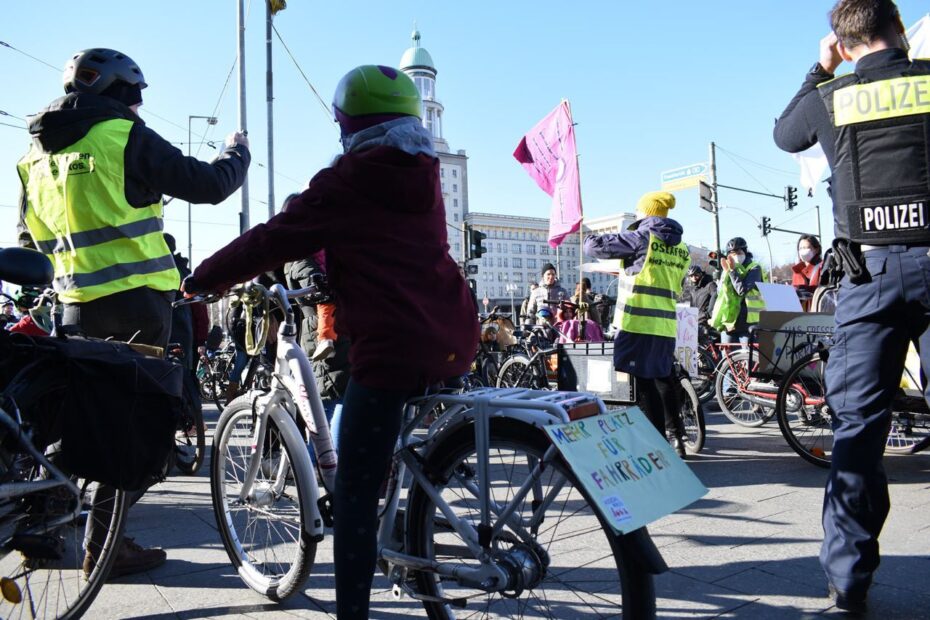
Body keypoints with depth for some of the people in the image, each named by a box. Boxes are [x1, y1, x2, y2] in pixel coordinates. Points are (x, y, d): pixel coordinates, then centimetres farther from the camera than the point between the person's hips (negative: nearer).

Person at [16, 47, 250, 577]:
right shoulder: (125, 137, -7)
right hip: (137, 302, -7)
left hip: (78, 306, 7)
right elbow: (209, 185, -7)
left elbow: (30, 239, 21)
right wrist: (238, 152, 10)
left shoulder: (37, 155, 15)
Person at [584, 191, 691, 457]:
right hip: (666, 326, 7)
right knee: (664, 380, 17)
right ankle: (676, 439, 22)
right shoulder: (681, 248, 14)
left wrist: (590, 238, 17)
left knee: (645, 383, -3)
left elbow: (594, 246, -8)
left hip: (638, 323, -7)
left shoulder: (640, 238, -6)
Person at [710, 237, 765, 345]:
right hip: (728, 321, 5)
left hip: (748, 323, -4)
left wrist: (733, 270, -17)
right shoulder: (727, 269, 16)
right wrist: (726, 272, -7)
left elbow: (743, 290, -14)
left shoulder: (754, 268, 1)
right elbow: (720, 292, 2)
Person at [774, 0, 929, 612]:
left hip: (871, 269, 0)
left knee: (859, 421, 5)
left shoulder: (831, 97, 7)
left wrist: (820, 71, 35)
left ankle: (849, 576, 8)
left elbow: (785, 134, 28)